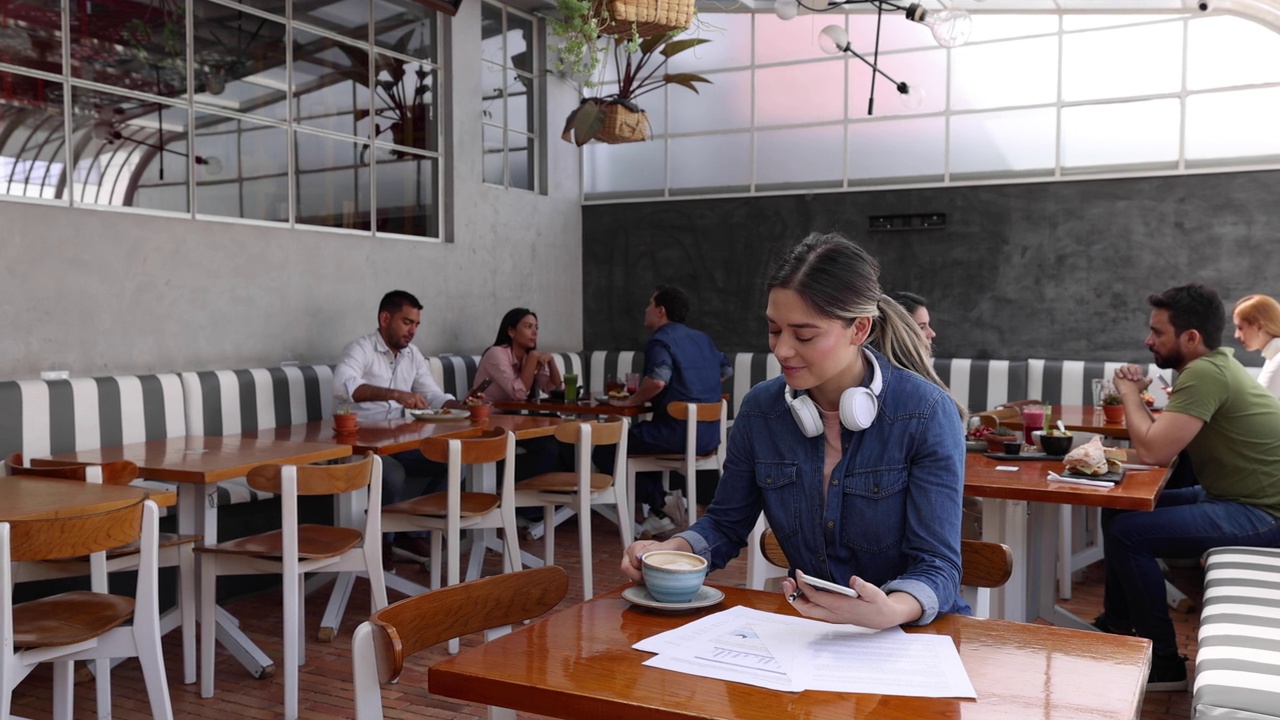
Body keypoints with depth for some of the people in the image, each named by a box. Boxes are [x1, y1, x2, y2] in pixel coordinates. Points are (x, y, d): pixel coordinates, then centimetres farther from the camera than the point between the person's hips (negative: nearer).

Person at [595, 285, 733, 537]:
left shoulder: (660, 340, -9)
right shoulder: (702, 338, 15)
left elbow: (657, 381, -27)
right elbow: (726, 370, 29)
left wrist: (631, 401, -11)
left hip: (678, 435, -9)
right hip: (710, 437, 9)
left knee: (604, 452, 5)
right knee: (642, 436, 33)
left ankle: (661, 504, 0)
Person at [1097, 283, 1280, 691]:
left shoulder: (1204, 373, -23)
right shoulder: (1217, 362, 8)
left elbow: (1152, 451, -26)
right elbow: (1163, 442, 10)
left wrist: (1129, 394, -11)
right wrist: (1137, 398, -7)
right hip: (1234, 496, 11)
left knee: (1127, 532, -19)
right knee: (1118, 510, 11)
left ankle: (1163, 664, -6)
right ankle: (1116, 627, 24)